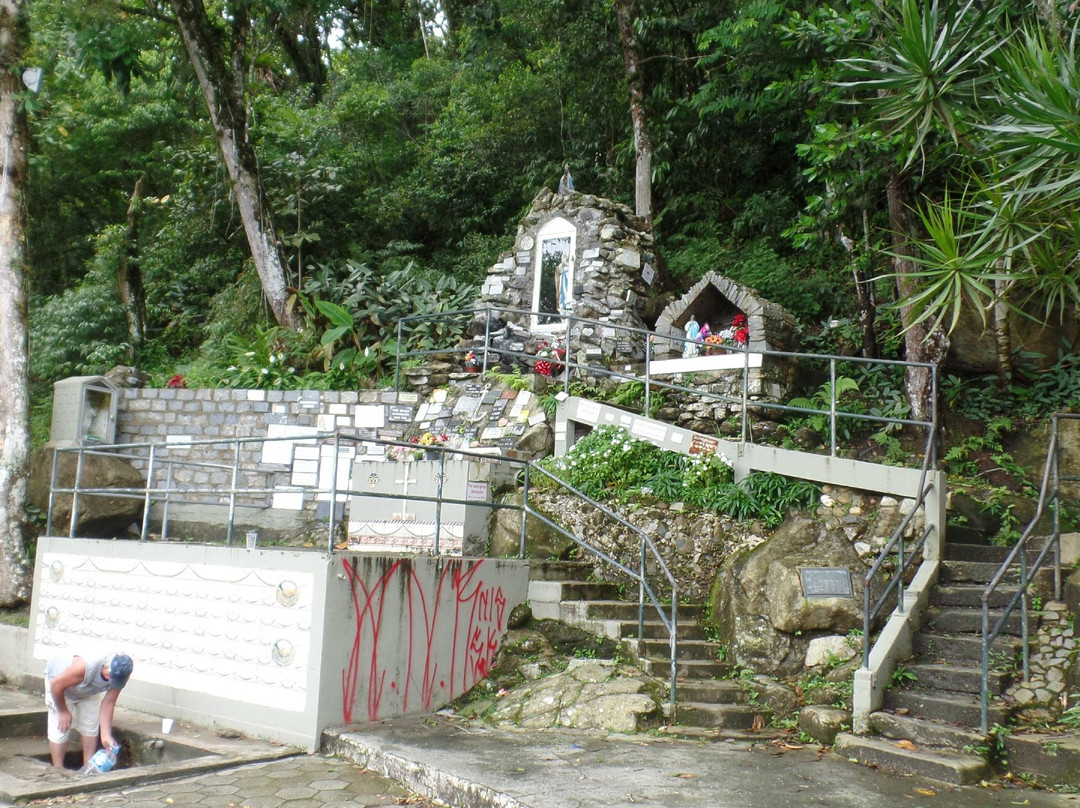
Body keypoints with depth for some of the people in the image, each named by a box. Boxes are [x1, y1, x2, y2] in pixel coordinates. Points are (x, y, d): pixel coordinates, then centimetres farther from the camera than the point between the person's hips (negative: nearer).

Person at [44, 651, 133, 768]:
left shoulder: (119, 676, -31)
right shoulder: (85, 666, -47)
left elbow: (108, 704, -22)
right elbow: (56, 685, -32)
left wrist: (106, 735, -28)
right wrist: (63, 711, -18)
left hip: (88, 691, 5)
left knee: (90, 727, 3)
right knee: (60, 728, -10)